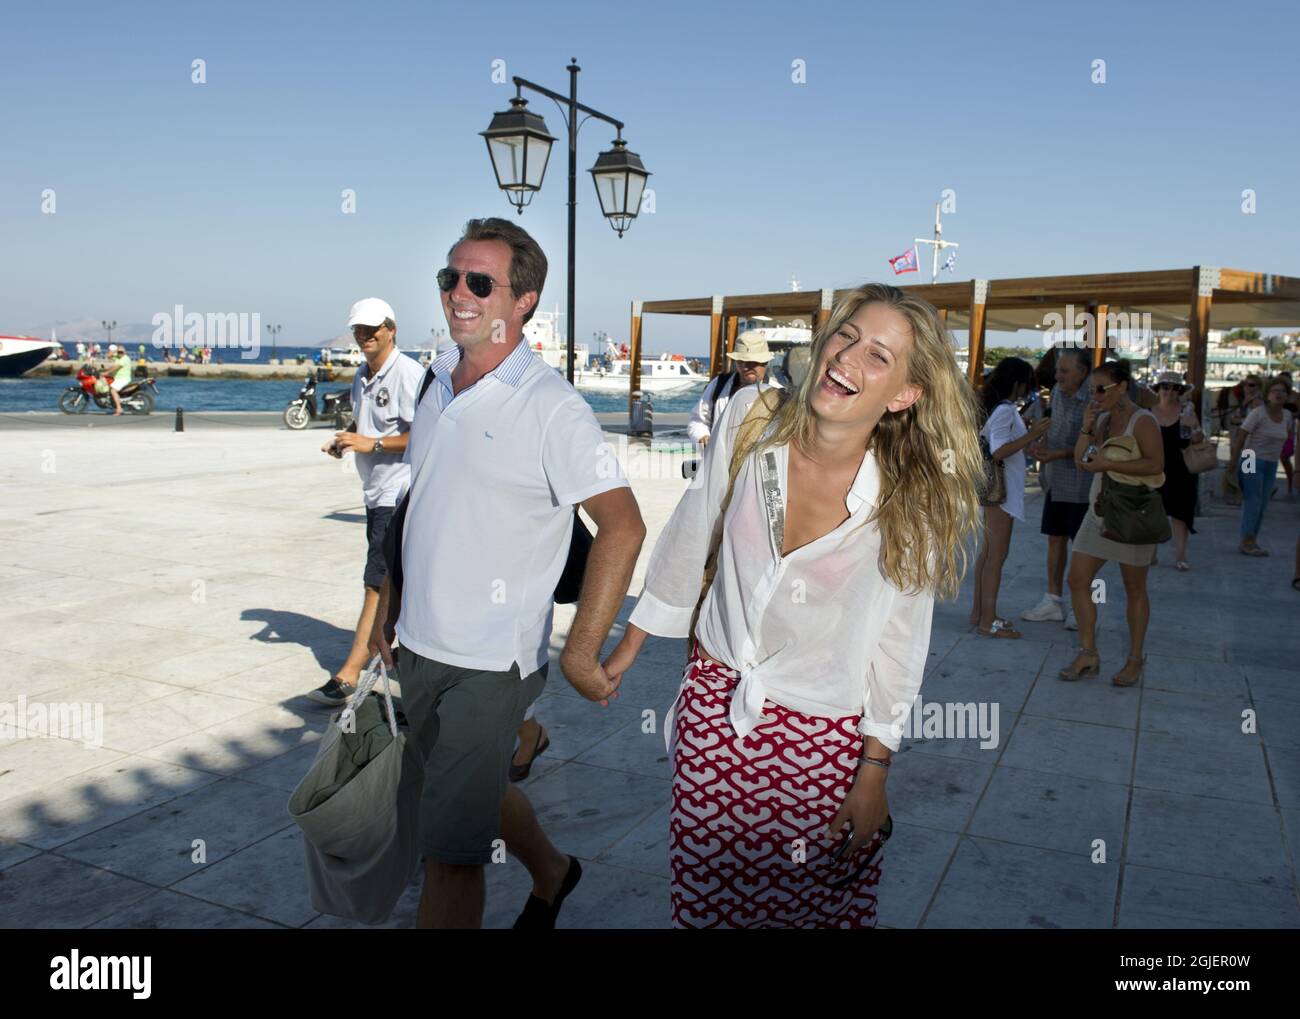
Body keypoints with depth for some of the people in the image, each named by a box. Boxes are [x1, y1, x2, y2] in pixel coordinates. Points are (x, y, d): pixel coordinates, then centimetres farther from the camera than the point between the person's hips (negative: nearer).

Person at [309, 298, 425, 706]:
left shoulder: (407, 373, -12)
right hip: (377, 492, 9)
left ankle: (348, 676, -9)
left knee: (377, 584, -9)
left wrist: (372, 443, -20)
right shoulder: (362, 376, 16)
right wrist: (343, 440, 7)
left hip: (399, 493, -9)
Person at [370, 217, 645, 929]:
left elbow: (623, 526, -20)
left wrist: (580, 652, -23)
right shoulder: (440, 385, 7)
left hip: (490, 663, -8)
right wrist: (391, 599, 17)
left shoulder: (551, 407, -16)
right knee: (475, 788, 25)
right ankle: (551, 873, 51)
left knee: (449, 851, -3)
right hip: (419, 648, 8)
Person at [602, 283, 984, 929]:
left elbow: (898, 645, -7)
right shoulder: (751, 418, -12)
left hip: (823, 740, -2)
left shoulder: (912, 502, -17)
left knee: (812, 904, 12)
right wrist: (629, 645, 9)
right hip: (716, 700, 2)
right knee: (703, 900, 15)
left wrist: (874, 775, -2)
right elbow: (691, 536, 1)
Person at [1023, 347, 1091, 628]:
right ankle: (1054, 601, 22)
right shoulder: (1057, 391, 6)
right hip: (1056, 480, 7)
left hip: (1081, 482, -7)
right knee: (1055, 538, 12)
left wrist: (1059, 453, -24)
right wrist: (1040, 444, 0)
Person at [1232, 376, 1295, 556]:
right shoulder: (1258, 413, -12)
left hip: (1271, 465, 6)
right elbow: (1240, 437, -12)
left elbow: (1290, 438, 25)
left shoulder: (1287, 415, 7)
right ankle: (1246, 542, -6)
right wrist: (1233, 462, -14)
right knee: (1253, 502, -9)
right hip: (1253, 462, -6)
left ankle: (1251, 542, 13)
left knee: (1263, 504, 7)